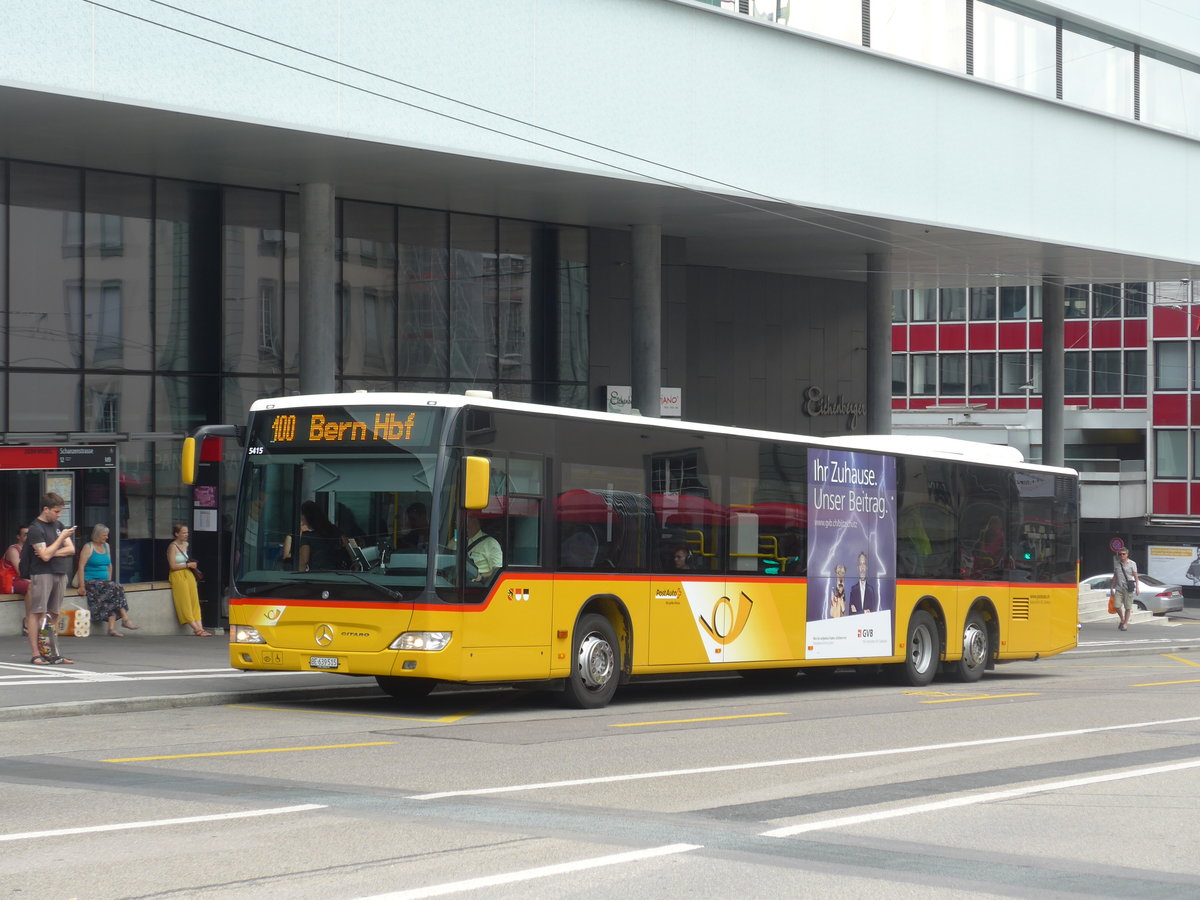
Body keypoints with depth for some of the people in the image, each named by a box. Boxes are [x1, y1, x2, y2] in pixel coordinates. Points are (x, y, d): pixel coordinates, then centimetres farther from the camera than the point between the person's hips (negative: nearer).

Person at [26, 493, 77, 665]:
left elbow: (71, 549, 10)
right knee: (37, 612, -7)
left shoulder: (58, 525, 16)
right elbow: (45, 555, -16)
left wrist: (53, 552, -7)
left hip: (60, 573, 7)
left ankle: (51, 652, 8)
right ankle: (36, 654, -9)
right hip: (42, 573, -7)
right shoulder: (35, 528, -7)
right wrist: (62, 537, -10)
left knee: (53, 614, 6)